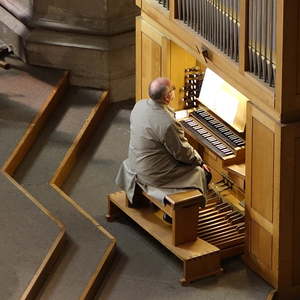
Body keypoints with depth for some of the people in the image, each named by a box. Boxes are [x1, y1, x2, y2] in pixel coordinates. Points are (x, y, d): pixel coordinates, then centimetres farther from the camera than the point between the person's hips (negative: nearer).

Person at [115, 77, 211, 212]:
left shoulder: (139, 105, -7)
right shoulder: (168, 124, -33)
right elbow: (183, 154, -19)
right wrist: (200, 160, 0)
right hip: (153, 174, -9)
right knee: (203, 173, 7)